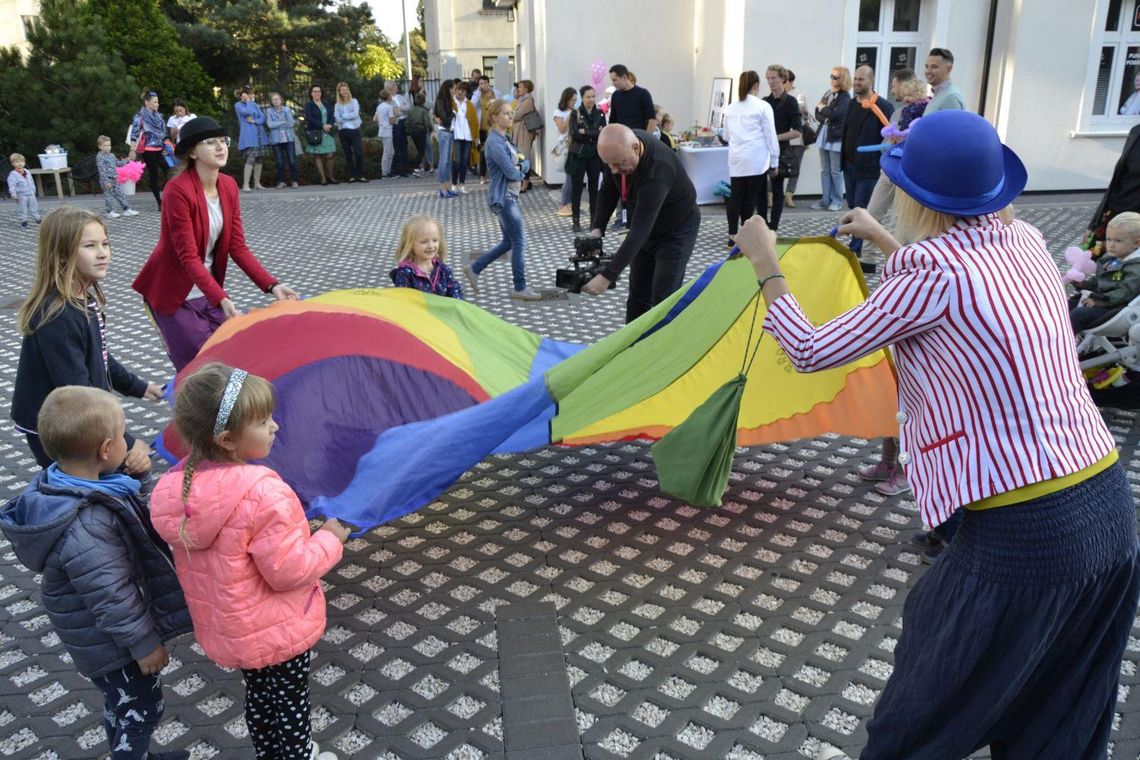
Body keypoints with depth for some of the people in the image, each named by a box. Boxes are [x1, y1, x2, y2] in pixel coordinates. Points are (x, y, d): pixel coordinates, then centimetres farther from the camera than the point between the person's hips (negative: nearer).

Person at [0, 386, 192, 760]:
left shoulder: (59, 487, -7)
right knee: (140, 708, 11)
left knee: (122, 703, 28)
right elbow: (112, 597, -29)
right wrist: (144, 642, -18)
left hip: (102, 635, 9)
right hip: (111, 642, -9)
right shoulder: (85, 527, -37)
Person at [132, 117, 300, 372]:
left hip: (208, 288, 6)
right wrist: (222, 299, -35)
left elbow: (238, 246, -3)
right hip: (174, 293, -6)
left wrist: (272, 286, -13)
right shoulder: (179, 189, -22)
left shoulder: (229, 186, -2)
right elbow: (188, 257, -25)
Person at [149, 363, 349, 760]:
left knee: (259, 697, 29)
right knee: (290, 705, 17)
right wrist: (330, 539, -10)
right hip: (278, 632, -7)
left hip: (225, 631, 7)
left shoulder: (176, 485, -10)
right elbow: (290, 571, -27)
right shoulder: (263, 493, -34)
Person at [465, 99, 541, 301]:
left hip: (509, 196, 10)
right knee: (519, 242, -5)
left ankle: (474, 269, 24)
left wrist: (519, 166, -10)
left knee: (508, 242, 15)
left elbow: (526, 163, 11)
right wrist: (520, 171, 0)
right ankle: (520, 288, 4)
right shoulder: (495, 142, -16)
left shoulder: (505, 139, 15)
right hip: (502, 198, -10)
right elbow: (511, 173, -21)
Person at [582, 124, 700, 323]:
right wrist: (597, 228, -16)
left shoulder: (657, 171, -40)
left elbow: (640, 231, -42)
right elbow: (609, 189, -1)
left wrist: (607, 276, -44)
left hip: (677, 230, -7)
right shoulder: (621, 147, -18)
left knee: (663, 298, -12)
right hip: (644, 227, 7)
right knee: (638, 293, 12)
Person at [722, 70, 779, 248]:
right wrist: (774, 160, 3)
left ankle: (733, 236, 1)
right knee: (751, 197, 2)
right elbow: (770, 135, -3)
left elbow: (726, 136, 21)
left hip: (736, 159, 4)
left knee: (736, 197, 4)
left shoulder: (730, 108, 11)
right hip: (756, 159, -4)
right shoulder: (763, 106, -3)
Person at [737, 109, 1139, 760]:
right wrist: (878, 237, 41)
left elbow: (810, 352, -7)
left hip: (1025, 536, -8)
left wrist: (765, 264, 6)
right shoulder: (1026, 241, 6)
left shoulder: (933, 274, -16)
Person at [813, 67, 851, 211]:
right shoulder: (828, 93, 13)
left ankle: (837, 200, 8)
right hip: (824, 136, 7)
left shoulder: (845, 97, -8)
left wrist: (822, 108, -7)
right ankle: (826, 199, 17)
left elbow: (835, 114, -22)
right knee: (824, 170, 10)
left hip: (836, 138, -7)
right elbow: (818, 114, 7)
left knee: (835, 171, -1)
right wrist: (827, 118, -11)